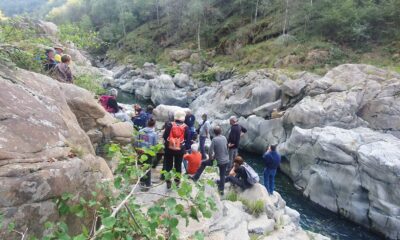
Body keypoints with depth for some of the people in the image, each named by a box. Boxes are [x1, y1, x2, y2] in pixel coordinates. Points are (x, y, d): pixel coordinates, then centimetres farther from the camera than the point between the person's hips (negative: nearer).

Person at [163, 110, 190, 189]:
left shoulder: (170, 125, -8)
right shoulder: (185, 127, -6)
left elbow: (164, 136, -7)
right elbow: (187, 139, -2)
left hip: (169, 148, 0)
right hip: (180, 149, 0)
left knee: (168, 165, 14)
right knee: (178, 166, 15)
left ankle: (168, 182, 18)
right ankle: (177, 182, 24)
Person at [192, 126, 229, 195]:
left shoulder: (214, 139, -16)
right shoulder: (224, 138, 0)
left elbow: (210, 151, -19)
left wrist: (211, 158, 1)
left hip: (218, 160, -4)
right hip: (226, 160, 4)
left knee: (203, 163, 15)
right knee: (222, 175, 19)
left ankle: (196, 177, 20)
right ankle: (221, 190, 24)